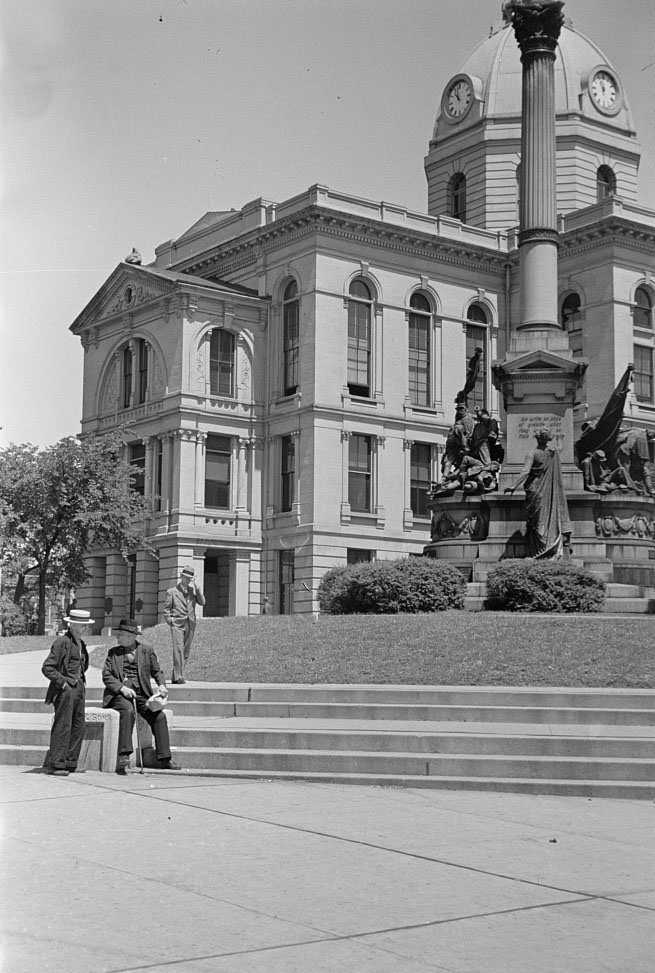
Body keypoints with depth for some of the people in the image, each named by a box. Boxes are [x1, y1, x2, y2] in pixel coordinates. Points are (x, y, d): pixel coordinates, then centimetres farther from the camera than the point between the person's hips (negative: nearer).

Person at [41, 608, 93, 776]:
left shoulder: (81, 643, 16)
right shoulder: (62, 642, -10)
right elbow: (47, 667, -13)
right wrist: (63, 682, -15)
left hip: (79, 689, 8)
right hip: (65, 690, -8)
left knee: (78, 728, 8)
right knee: (63, 727, -8)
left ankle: (70, 763, 13)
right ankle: (55, 764, -3)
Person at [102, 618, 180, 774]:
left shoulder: (146, 650, 12)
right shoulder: (113, 652, 13)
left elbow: (156, 671, 16)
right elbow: (106, 675, 4)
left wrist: (162, 685, -5)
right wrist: (122, 687, -13)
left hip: (141, 693, 2)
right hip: (119, 693, -2)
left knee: (159, 715, -20)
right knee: (128, 711, -34)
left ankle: (164, 759, -12)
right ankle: (123, 757, -39)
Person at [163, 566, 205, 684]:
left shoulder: (193, 591, 17)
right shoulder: (172, 592, 7)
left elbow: (202, 602, 2)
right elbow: (166, 609, 6)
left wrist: (196, 588, -4)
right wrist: (170, 622, -6)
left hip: (190, 625, 4)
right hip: (177, 625, -4)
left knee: (186, 652, 4)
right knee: (178, 650, -16)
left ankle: (174, 677, 13)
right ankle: (179, 677, -20)